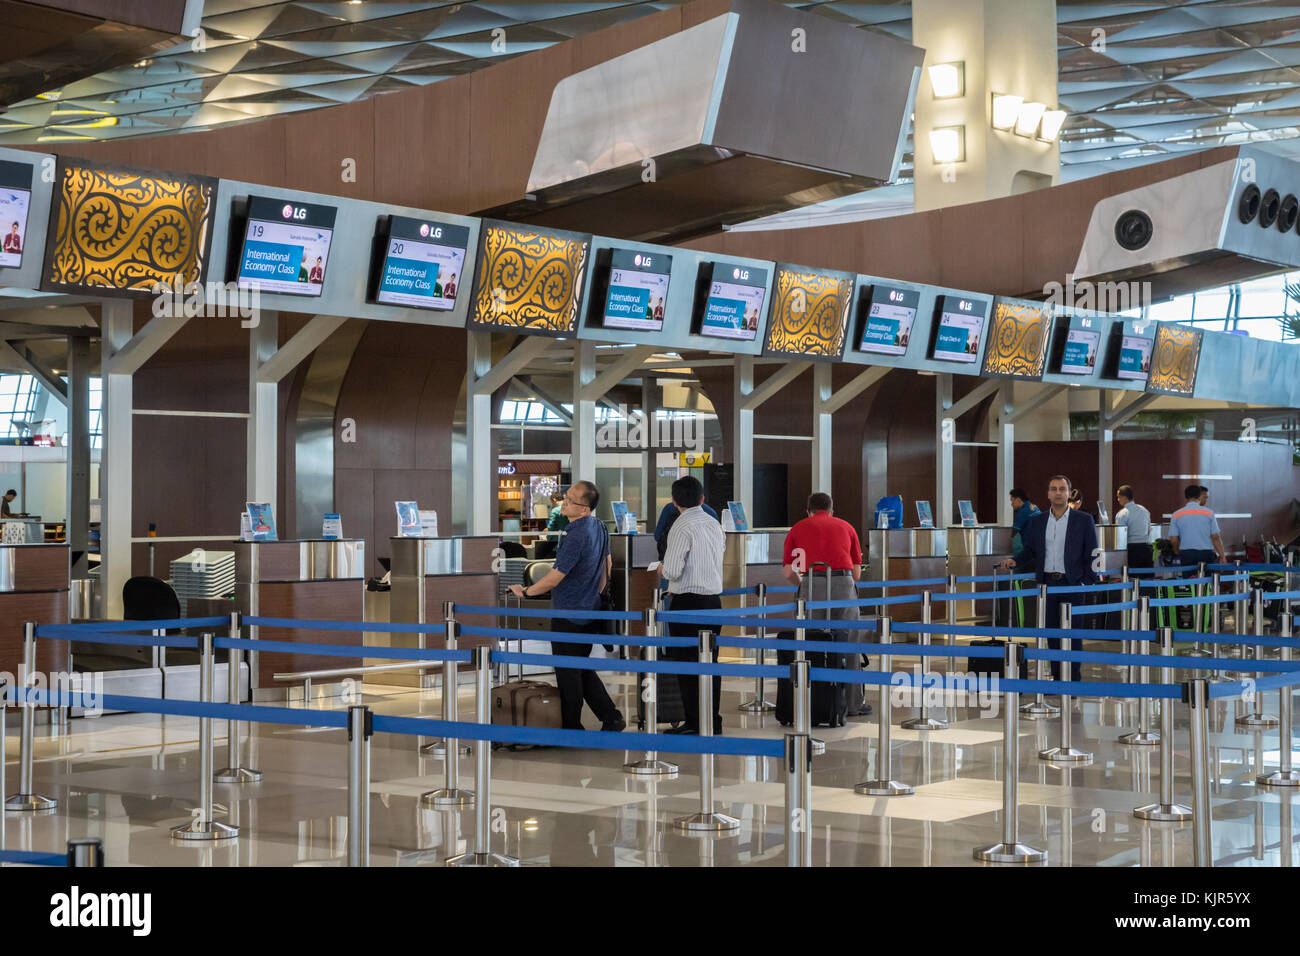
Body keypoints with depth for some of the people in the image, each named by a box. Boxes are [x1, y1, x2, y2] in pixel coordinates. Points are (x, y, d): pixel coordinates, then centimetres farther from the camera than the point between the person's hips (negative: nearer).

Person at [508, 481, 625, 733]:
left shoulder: (577, 536, -25)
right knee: (583, 670, 19)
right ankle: (611, 718, 18)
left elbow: (553, 579, -22)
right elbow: (607, 564, 18)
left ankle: (572, 729, 13)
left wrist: (525, 591, -6)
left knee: (568, 674, 4)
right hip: (590, 612, 9)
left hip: (568, 618, -9)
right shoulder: (599, 527, 4)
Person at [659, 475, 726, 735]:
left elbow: (672, 570, -19)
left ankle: (694, 723, -2)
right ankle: (713, 721, 16)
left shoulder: (682, 527, -13)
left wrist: (664, 569, 4)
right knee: (709, 662, 12)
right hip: (713, 599, 7)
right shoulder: (714, 524, 12)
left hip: (689, 603, -7)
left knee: (686, 664, -2)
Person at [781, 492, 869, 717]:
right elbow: (857, 571, 18)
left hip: (812, 588, 0)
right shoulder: (846, 527, 20)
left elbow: (787, 572, 10)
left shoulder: (797, 529, 17)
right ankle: (853, 704, 11)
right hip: (843, 584, 0)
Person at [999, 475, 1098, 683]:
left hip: (1072, 584, -4)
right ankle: (1057, 679, 14)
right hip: (1047, 584, 4)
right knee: (1052, 633, 7)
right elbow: (1030, 550, 14)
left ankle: (1074, 680, 3)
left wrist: (1089, 583, -7)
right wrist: (1014, 562, -5)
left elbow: (1091, 554, 0)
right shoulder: (1037, 521, 10)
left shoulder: (1083, 520, 1)